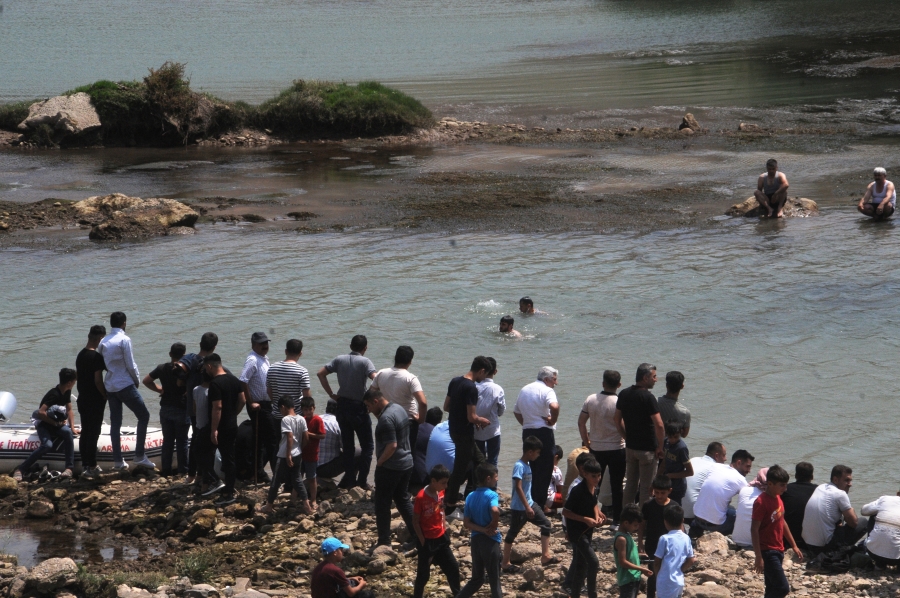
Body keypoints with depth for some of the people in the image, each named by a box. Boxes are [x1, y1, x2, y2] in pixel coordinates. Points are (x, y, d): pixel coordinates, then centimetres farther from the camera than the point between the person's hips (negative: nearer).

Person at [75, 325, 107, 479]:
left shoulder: (80, 355, 8)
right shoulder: (97, 357, -18)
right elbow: (98, 381, -20)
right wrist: (106, 396, -8)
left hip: (82, 399, 8)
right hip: (95, 401, -8)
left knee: (85, 432, 14)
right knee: (93, 434, -4)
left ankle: (85, 465, 20)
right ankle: (91, 467, -2)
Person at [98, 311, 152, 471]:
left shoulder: (103, 342, 8)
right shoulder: (124, 340, -11)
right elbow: (130, 365, -12)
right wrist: (137, 380, 4)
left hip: (109, 386, 7)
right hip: (125, 385, -7)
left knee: (115, 422, 9)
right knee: (143, 416, 2)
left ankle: (117, 461, 8)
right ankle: (139, 456, -4)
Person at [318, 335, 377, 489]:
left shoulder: (340, 360, 3)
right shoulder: (364, 361, -10)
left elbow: (321, 373, 1)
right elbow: (376, 379, -24)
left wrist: (331, 394, 3)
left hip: (342, 405, 4)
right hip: (358, 407, -4)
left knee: (348, 445, 14)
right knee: (367, 445, 7)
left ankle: (350, 479, 13)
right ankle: (362, 480, 1)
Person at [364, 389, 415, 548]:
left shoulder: (386, 418, -23)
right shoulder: (399, 408, 7)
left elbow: (391, 445, -27)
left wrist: (379, 462, -13)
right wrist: (377, 414, 7)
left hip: (390, 467, -9)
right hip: (406, 463, 9)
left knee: (382, 504, 2)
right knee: (403, 499, 19)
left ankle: (384, 542, 7)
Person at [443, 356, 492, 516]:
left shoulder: (455, 382, 4)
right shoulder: (472, 388, -22)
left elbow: (446, 406, 12)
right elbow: (471, 417, -23)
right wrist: (482, 420, -4)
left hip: (454, 429, 9)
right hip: (465, 433, -9)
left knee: (479, 460, 22)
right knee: (460, 468, 2)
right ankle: (450, 505, 8)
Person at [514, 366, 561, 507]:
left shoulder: (524, 390, 14)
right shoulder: (546, 391, -11)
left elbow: (516, 411, 21)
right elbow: (554, 406, -30)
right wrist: (552, 421, -14)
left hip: (527, 432, 8)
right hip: (543, 432, -8)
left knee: (532, 469, 17)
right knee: (544, 470, -1)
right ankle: (539, 504, -3)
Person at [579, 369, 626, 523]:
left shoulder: (591, 400, -3)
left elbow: (581, 422, 4)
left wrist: (586, 441, 15)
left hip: (596, 448, 4)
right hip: (616, 449, -4)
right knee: (616, 486, 5)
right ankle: (617, 517, 8)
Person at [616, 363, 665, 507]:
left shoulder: (624, 394, 4)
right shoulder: (648, 397, -18)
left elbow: (618, 420, 12)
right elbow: (659, 425, -22)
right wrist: (660, 447, -11)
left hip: (630, 447, 7)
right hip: (647, 449, -7)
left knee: (630, 484, 15)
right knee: (646, 487, 1)